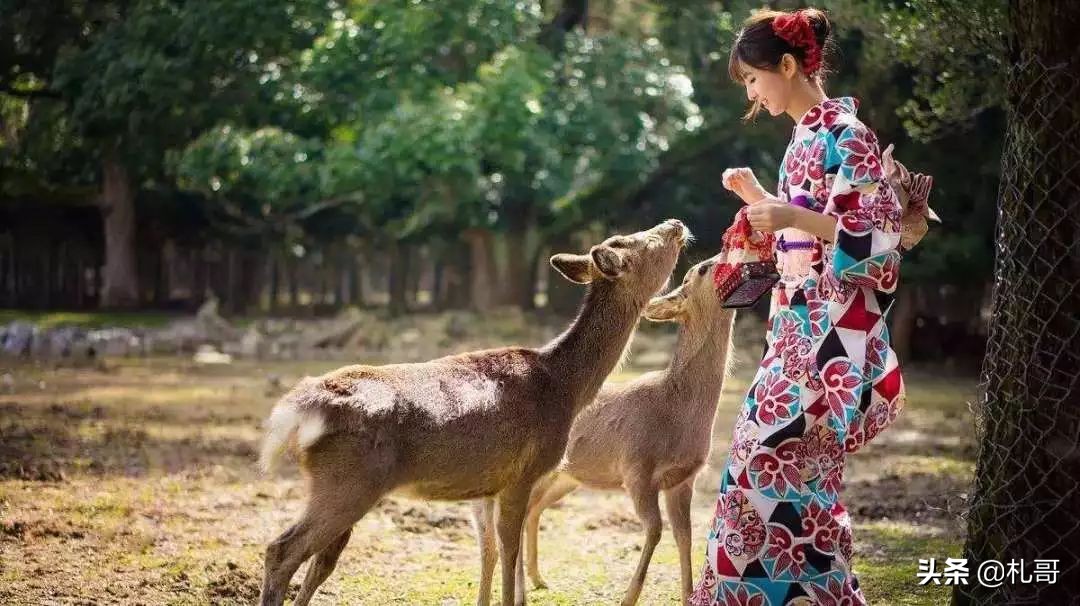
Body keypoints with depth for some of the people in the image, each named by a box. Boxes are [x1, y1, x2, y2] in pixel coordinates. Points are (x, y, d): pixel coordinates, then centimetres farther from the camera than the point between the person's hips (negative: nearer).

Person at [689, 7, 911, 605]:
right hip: (801, 327, 10)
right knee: (772, 456, 10)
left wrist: (793, 216, -26)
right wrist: (761, 199, 13)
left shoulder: (843, 135, -14)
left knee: (772, 456, -8)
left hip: (829, 331, -10)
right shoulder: (807, 136, 14)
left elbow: (878, 238, -19)